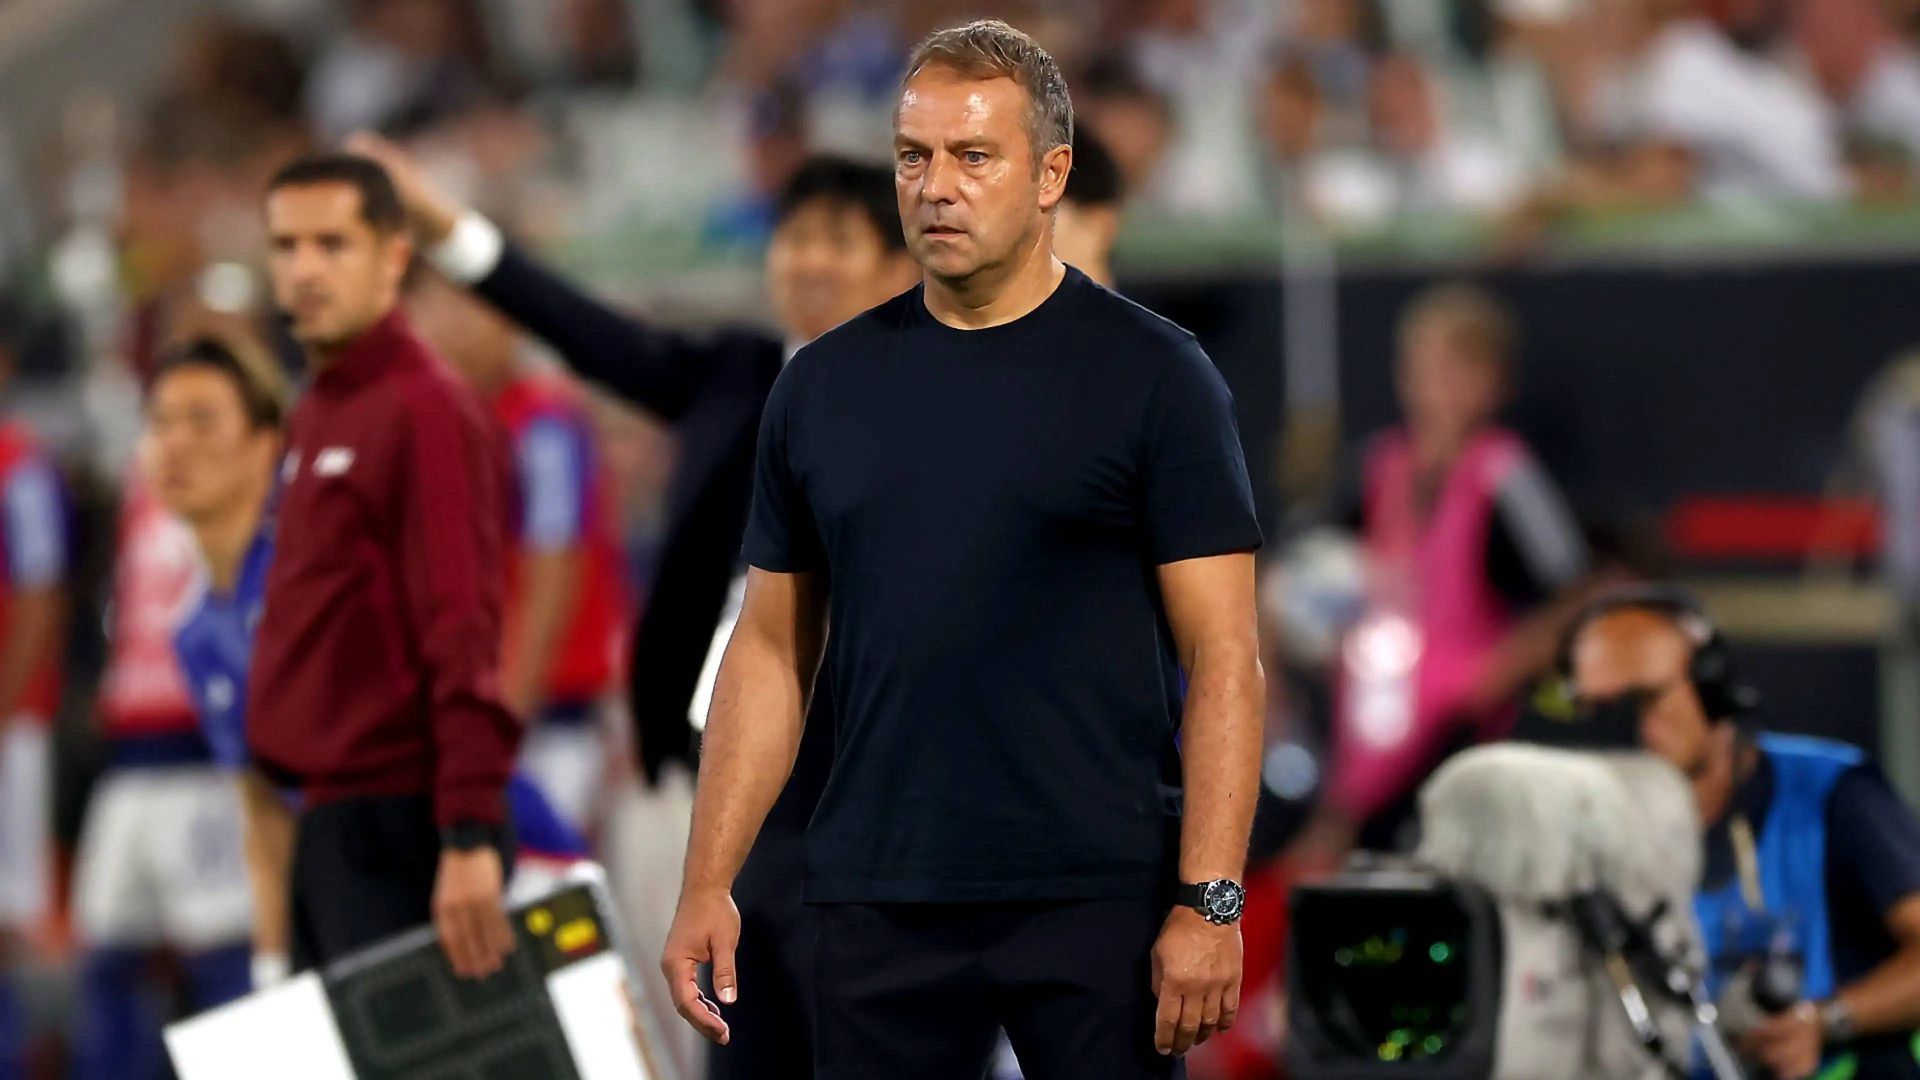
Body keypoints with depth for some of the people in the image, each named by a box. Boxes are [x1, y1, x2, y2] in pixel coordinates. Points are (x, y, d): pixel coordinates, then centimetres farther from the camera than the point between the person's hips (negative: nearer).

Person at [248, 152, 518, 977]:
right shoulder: (316, 416, 17)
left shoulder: (427, 412, -11)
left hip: (399, 825, -9)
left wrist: (472, 839, -24)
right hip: (329, 817, 9)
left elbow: (463, 637, -18)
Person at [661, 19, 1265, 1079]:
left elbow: (1222, 655, -5)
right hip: (878, 904, 4)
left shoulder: (1151, 376, -2)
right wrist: (707, 884, 5)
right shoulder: (823, 385, 10)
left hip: (1097, 903, -4)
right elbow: (772, 647, 14)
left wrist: (1208, 902, -14)